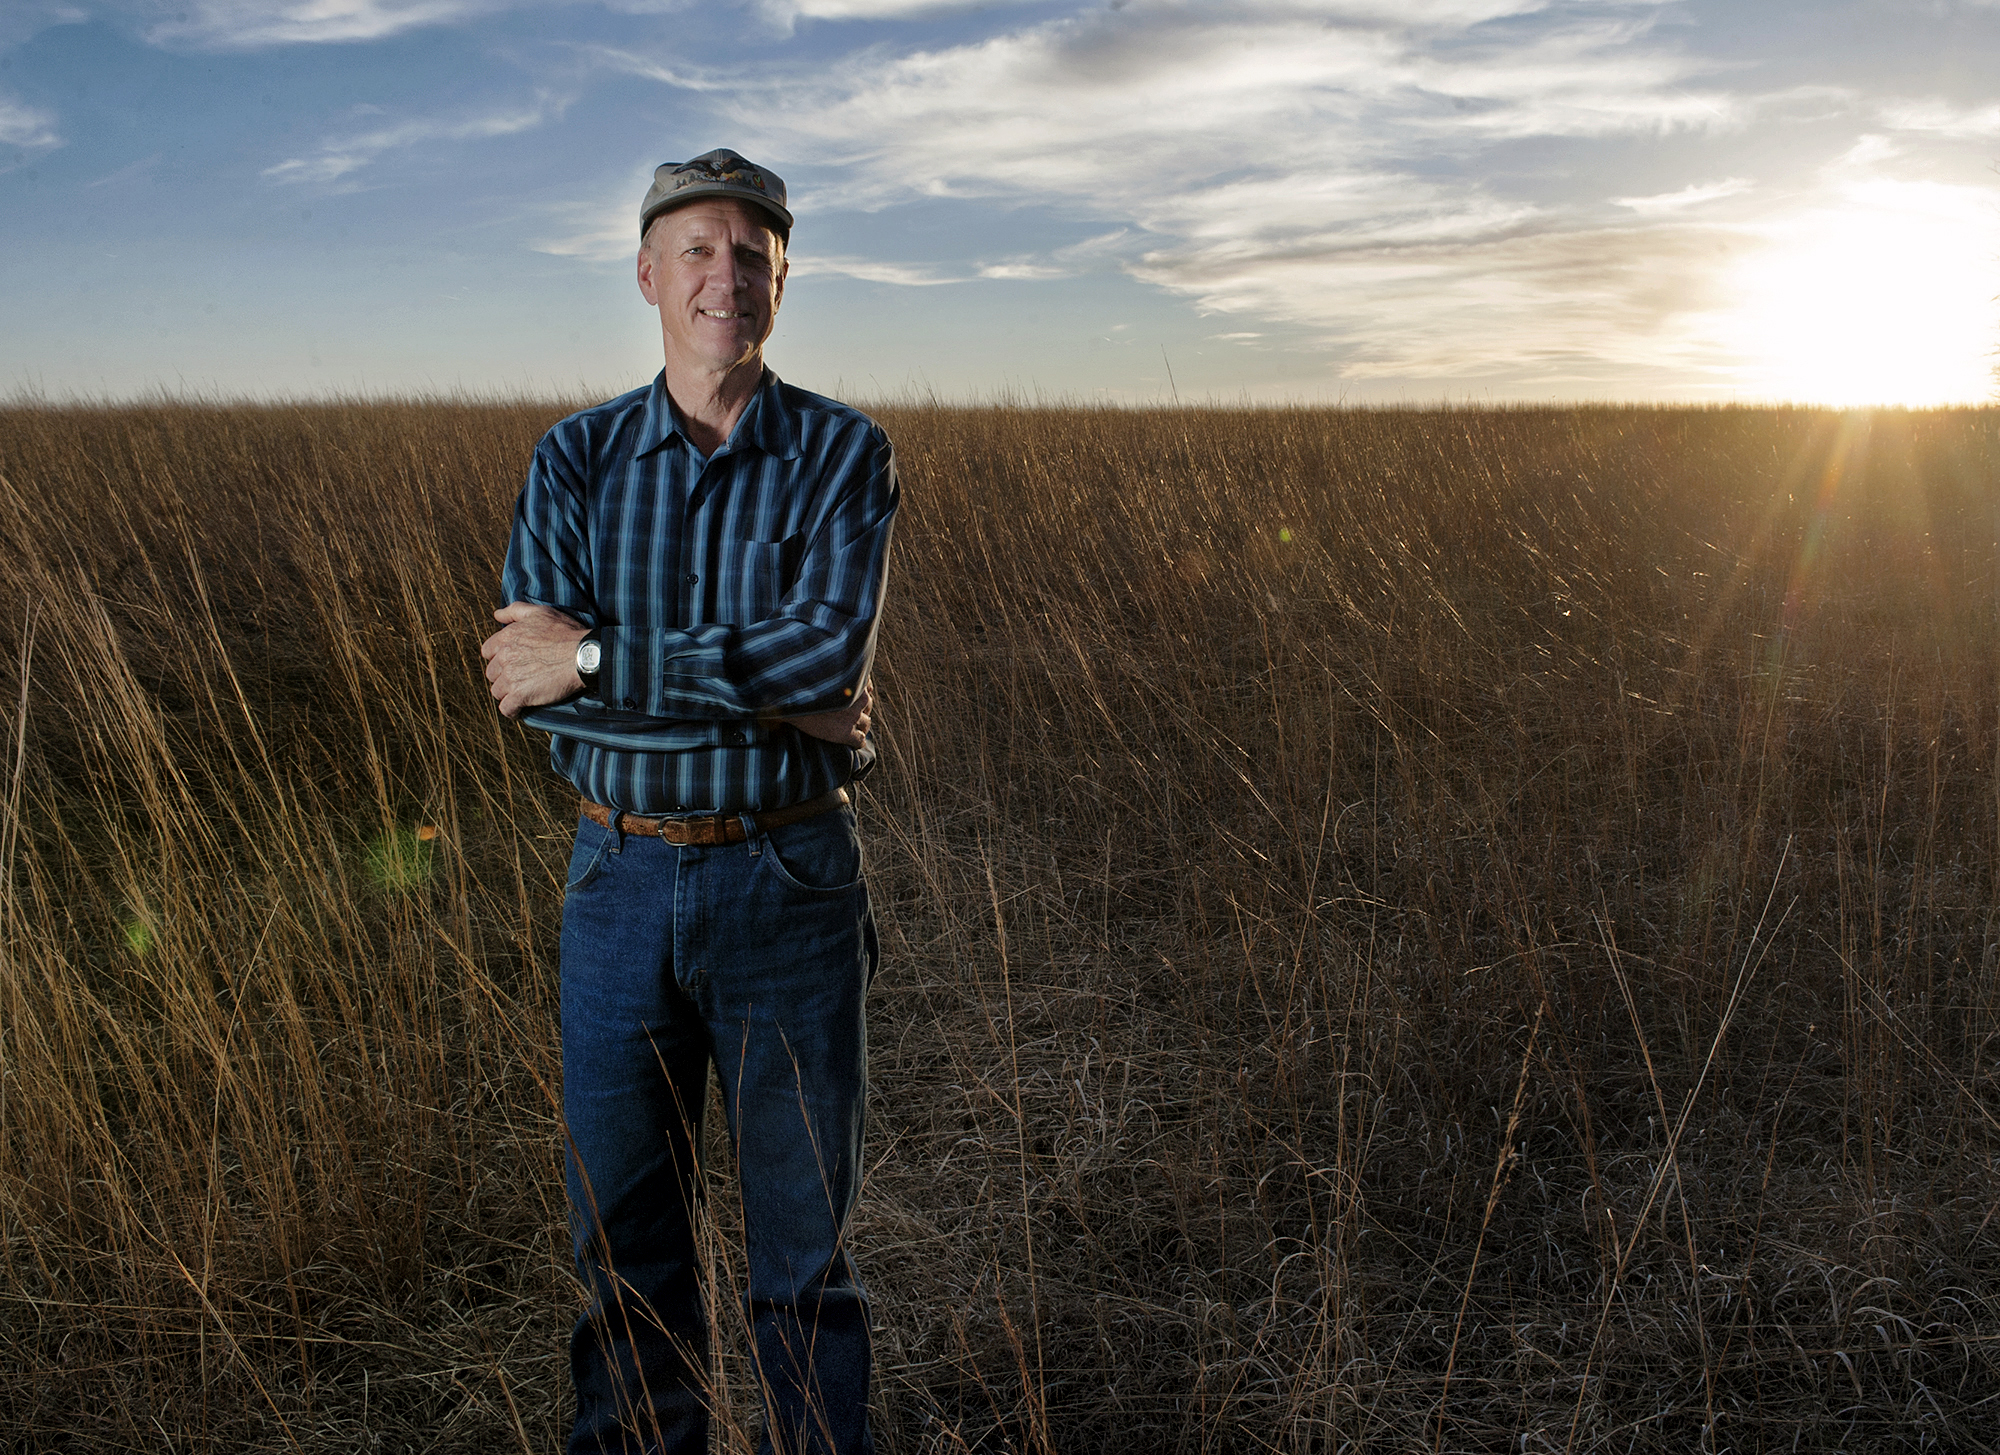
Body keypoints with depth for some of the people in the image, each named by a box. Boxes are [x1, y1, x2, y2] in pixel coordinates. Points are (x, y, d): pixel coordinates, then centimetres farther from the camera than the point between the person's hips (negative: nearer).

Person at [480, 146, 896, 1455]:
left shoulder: (846, 455, -3)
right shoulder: (576, 460, 3)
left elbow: (832, 651, -20)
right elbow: (529, 686, -11)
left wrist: (600, 662, -19)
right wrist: (768, 700, -18)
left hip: (791, 881, -2)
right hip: (621, 878, 2)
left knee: (806, 1234, 9)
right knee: (626, 1230, 14)